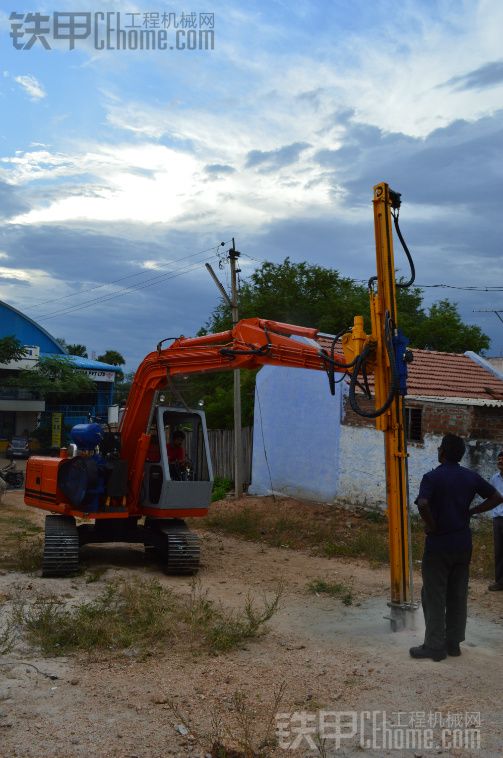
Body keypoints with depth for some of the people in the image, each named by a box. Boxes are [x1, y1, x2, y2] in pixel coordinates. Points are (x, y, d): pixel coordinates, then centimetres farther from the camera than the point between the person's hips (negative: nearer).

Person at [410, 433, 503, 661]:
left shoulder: (432, 477, -14)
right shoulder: (471, 477, 3)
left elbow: (422, 504, -30)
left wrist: (432, 526, -14)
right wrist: (471, 512, 8)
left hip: (438, 544, -5)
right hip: (463, 544, 5)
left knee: (434, 597, 4)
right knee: (458, 595, 14)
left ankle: (434, 646, 8)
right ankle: (454, 643, 21)